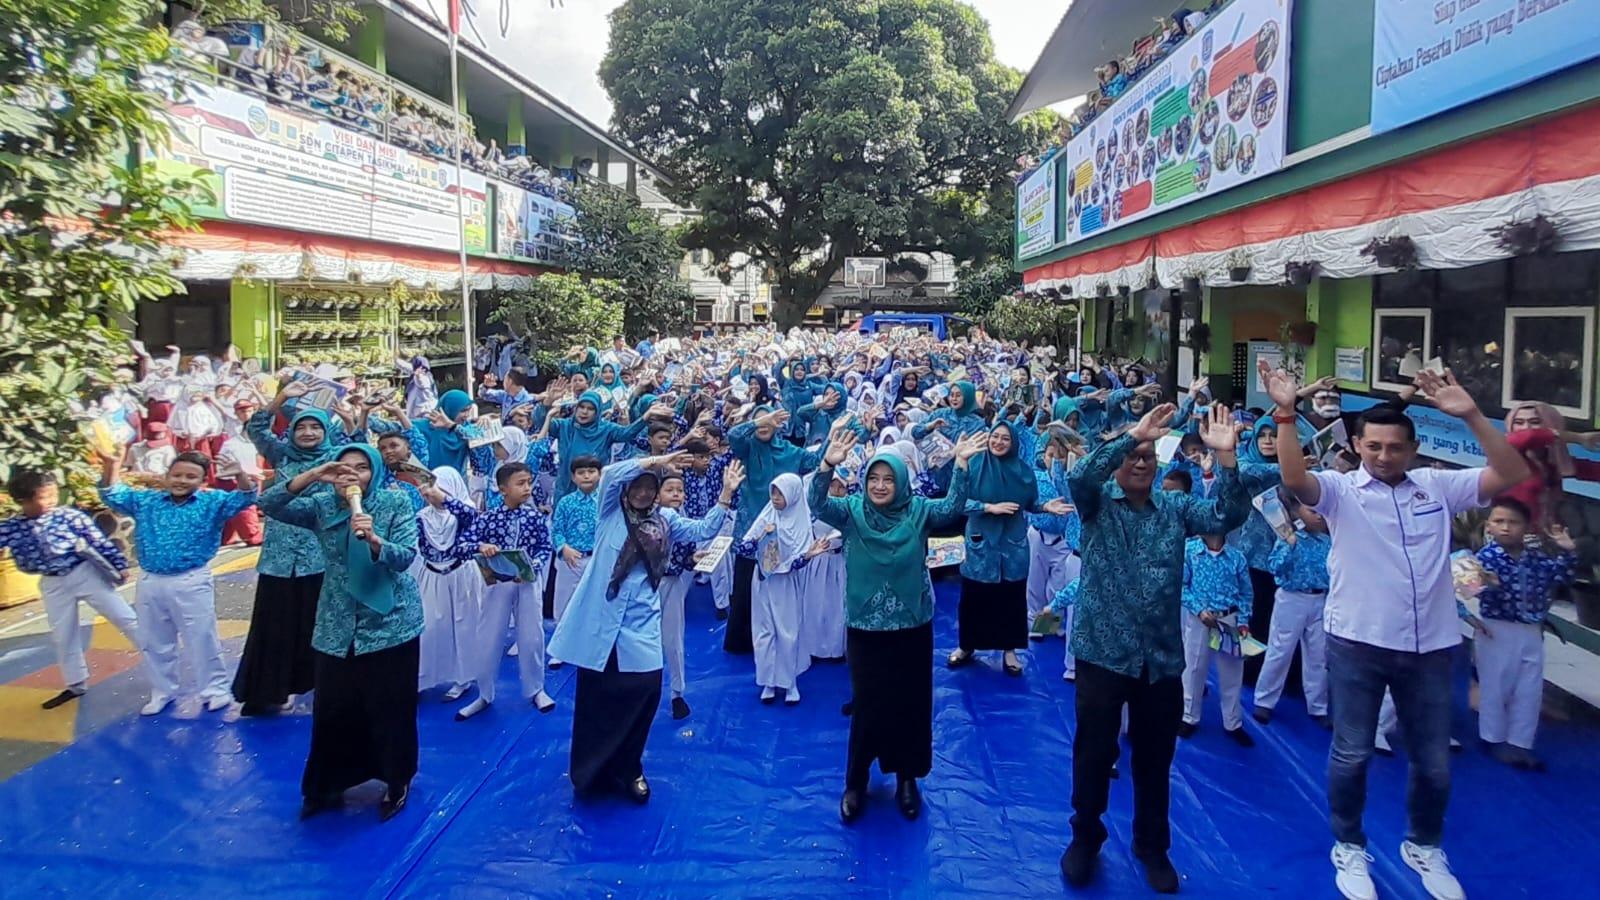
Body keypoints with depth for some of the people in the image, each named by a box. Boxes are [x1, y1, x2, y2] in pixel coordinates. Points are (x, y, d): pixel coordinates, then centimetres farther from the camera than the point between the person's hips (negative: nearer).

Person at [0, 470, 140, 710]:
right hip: (53, 584, 3)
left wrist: (119, 565, -5)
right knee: (63, 637, 15)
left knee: (125, 617, 1)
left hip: (85, 573, -3)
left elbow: (99, 542, -9)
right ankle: (75, 685, 32)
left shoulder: (71, 516, -16)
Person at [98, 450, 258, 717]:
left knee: (201, 640, 3)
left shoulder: (212, 502, -3)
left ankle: (214, 689, 18)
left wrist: (239, 473, -36)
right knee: (154, 643, 17)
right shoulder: (145, 501, 9)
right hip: (150, 583, 4)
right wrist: (110, 470, -14)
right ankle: (162, 691, 33)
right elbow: (112, 496, 7)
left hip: (191, 583, -4)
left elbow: (245, 498, -15)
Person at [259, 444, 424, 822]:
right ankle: (328, 785, 31)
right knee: (332, 710, 10)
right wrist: (311, 475, -24)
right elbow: (269, 505, -12)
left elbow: (405, 557, -16)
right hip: (337, 627, 3)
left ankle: (397, 783, 27)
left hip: (390, 623, -3)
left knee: (390, 710, 6)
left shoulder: (396, 503, -7)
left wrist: (374, 540, -35)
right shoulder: (322, 505, 1)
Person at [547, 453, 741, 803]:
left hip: (641, 623, 2)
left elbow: (704, 530, 4)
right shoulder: (611, 511, 2)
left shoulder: (665, 521, 11)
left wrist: (726, 494, -5)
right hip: (599, 619, -2)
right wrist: (655, 461, -22)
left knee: (644, 691, -4)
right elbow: (610, 474, -15)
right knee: (595, 697, 7)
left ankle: (628, 769, 16)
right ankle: (589, 771, 24)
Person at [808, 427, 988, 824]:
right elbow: (817, 505, -21)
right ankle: (856, 782, 26)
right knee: (866, 704, 7)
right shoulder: (852, 510, -5)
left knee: (910, 703, 11)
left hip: (912, 626, 1)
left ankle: (907, 778, 31)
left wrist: (961, 464, -33)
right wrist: (827, 465, -39)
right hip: (865, 627, -1)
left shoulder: (918, 511, -4)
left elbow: (952, 508, -20)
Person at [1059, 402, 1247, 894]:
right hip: (1103, 653, -2)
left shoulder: (1175, 507, 6)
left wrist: (1226, 456, -22)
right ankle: (1085, 838, 31)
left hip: (1162, 658, 3)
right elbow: (1080, 475, -24)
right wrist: (1130, 434, -30)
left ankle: (1152, 846, 35)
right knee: (1094, 754, 9)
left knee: (1155, 760, 15)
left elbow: (1229, 515, -9)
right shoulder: (1097, 503, -1)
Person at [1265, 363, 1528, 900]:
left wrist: (1471, 416, -13)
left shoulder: (1437, 486, 4)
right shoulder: (1340, 490, -6)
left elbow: (1512, 475, -3)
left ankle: (1423, 846, 39)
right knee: (1352, 753, 8)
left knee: (1433, 759, 16)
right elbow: (1294, 479, -25)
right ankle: (1349, 847, 28)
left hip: (1429, 645, 3)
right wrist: (1286, 414, -33)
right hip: (1358, 642, -3)